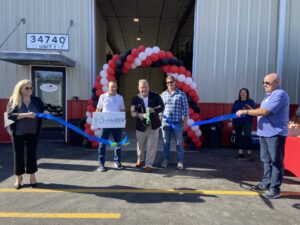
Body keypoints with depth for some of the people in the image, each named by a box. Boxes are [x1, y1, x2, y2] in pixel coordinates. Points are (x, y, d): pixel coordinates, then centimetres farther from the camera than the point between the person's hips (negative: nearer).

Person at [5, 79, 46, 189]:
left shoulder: (37, 100, 0)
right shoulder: (13, 100, -5)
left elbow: (43, 110, 5)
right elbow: (10, 115, -14)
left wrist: (46, 113, -20)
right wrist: (26, 115, -26)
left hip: (32, 132, 1)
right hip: (18, 132, -1)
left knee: (32, 153, 7)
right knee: (18, 154, 9)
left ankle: (32, 176, 22)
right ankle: (19, 177, 25)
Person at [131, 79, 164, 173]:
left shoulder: (155, 96, -2)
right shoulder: (135, 99, -4)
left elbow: (162, 107, -12)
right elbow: (133, 112, -16)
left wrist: (153, 110, -32)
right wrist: (142, 115, -36)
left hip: (154, 125, -1)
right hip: (141, 126, 1)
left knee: (152, 146, 1)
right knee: (140, 145, 17)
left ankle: (149, 164, 15)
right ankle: (140, 161, 42)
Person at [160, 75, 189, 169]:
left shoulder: (181, 94, 0)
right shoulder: (163, 94, 8)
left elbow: (185, 108, 0)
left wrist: (185, 120, -5)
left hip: (177, 122, -2)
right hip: (165, 122, 3)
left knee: (179, 143, 4)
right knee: (166, 142, 10)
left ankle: (180, 161, 15)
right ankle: (166, 159, 24)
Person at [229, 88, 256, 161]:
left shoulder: (251, 101, 4)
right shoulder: (236, 102, 13)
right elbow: (232, 112, 12)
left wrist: (250, 108, -21)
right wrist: (231, 121, 7)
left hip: (247, 122, -3)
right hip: (237, 122, 4)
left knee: (247, 137, -10)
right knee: (238, 137, 5)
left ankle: (249, 154, -2)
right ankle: (241, 153, 13)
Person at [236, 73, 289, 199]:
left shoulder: (280, 94, -14)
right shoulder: (269, 95, 17)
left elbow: (265, 111, -23)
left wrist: (246, 112, -17)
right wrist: (253, 111, 3)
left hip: (275, 134, -9)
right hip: (264, 133, 9)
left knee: (276, 161, -1)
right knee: (266, 160, 15)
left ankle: (275, 189, 7)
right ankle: (266, 183, 26)